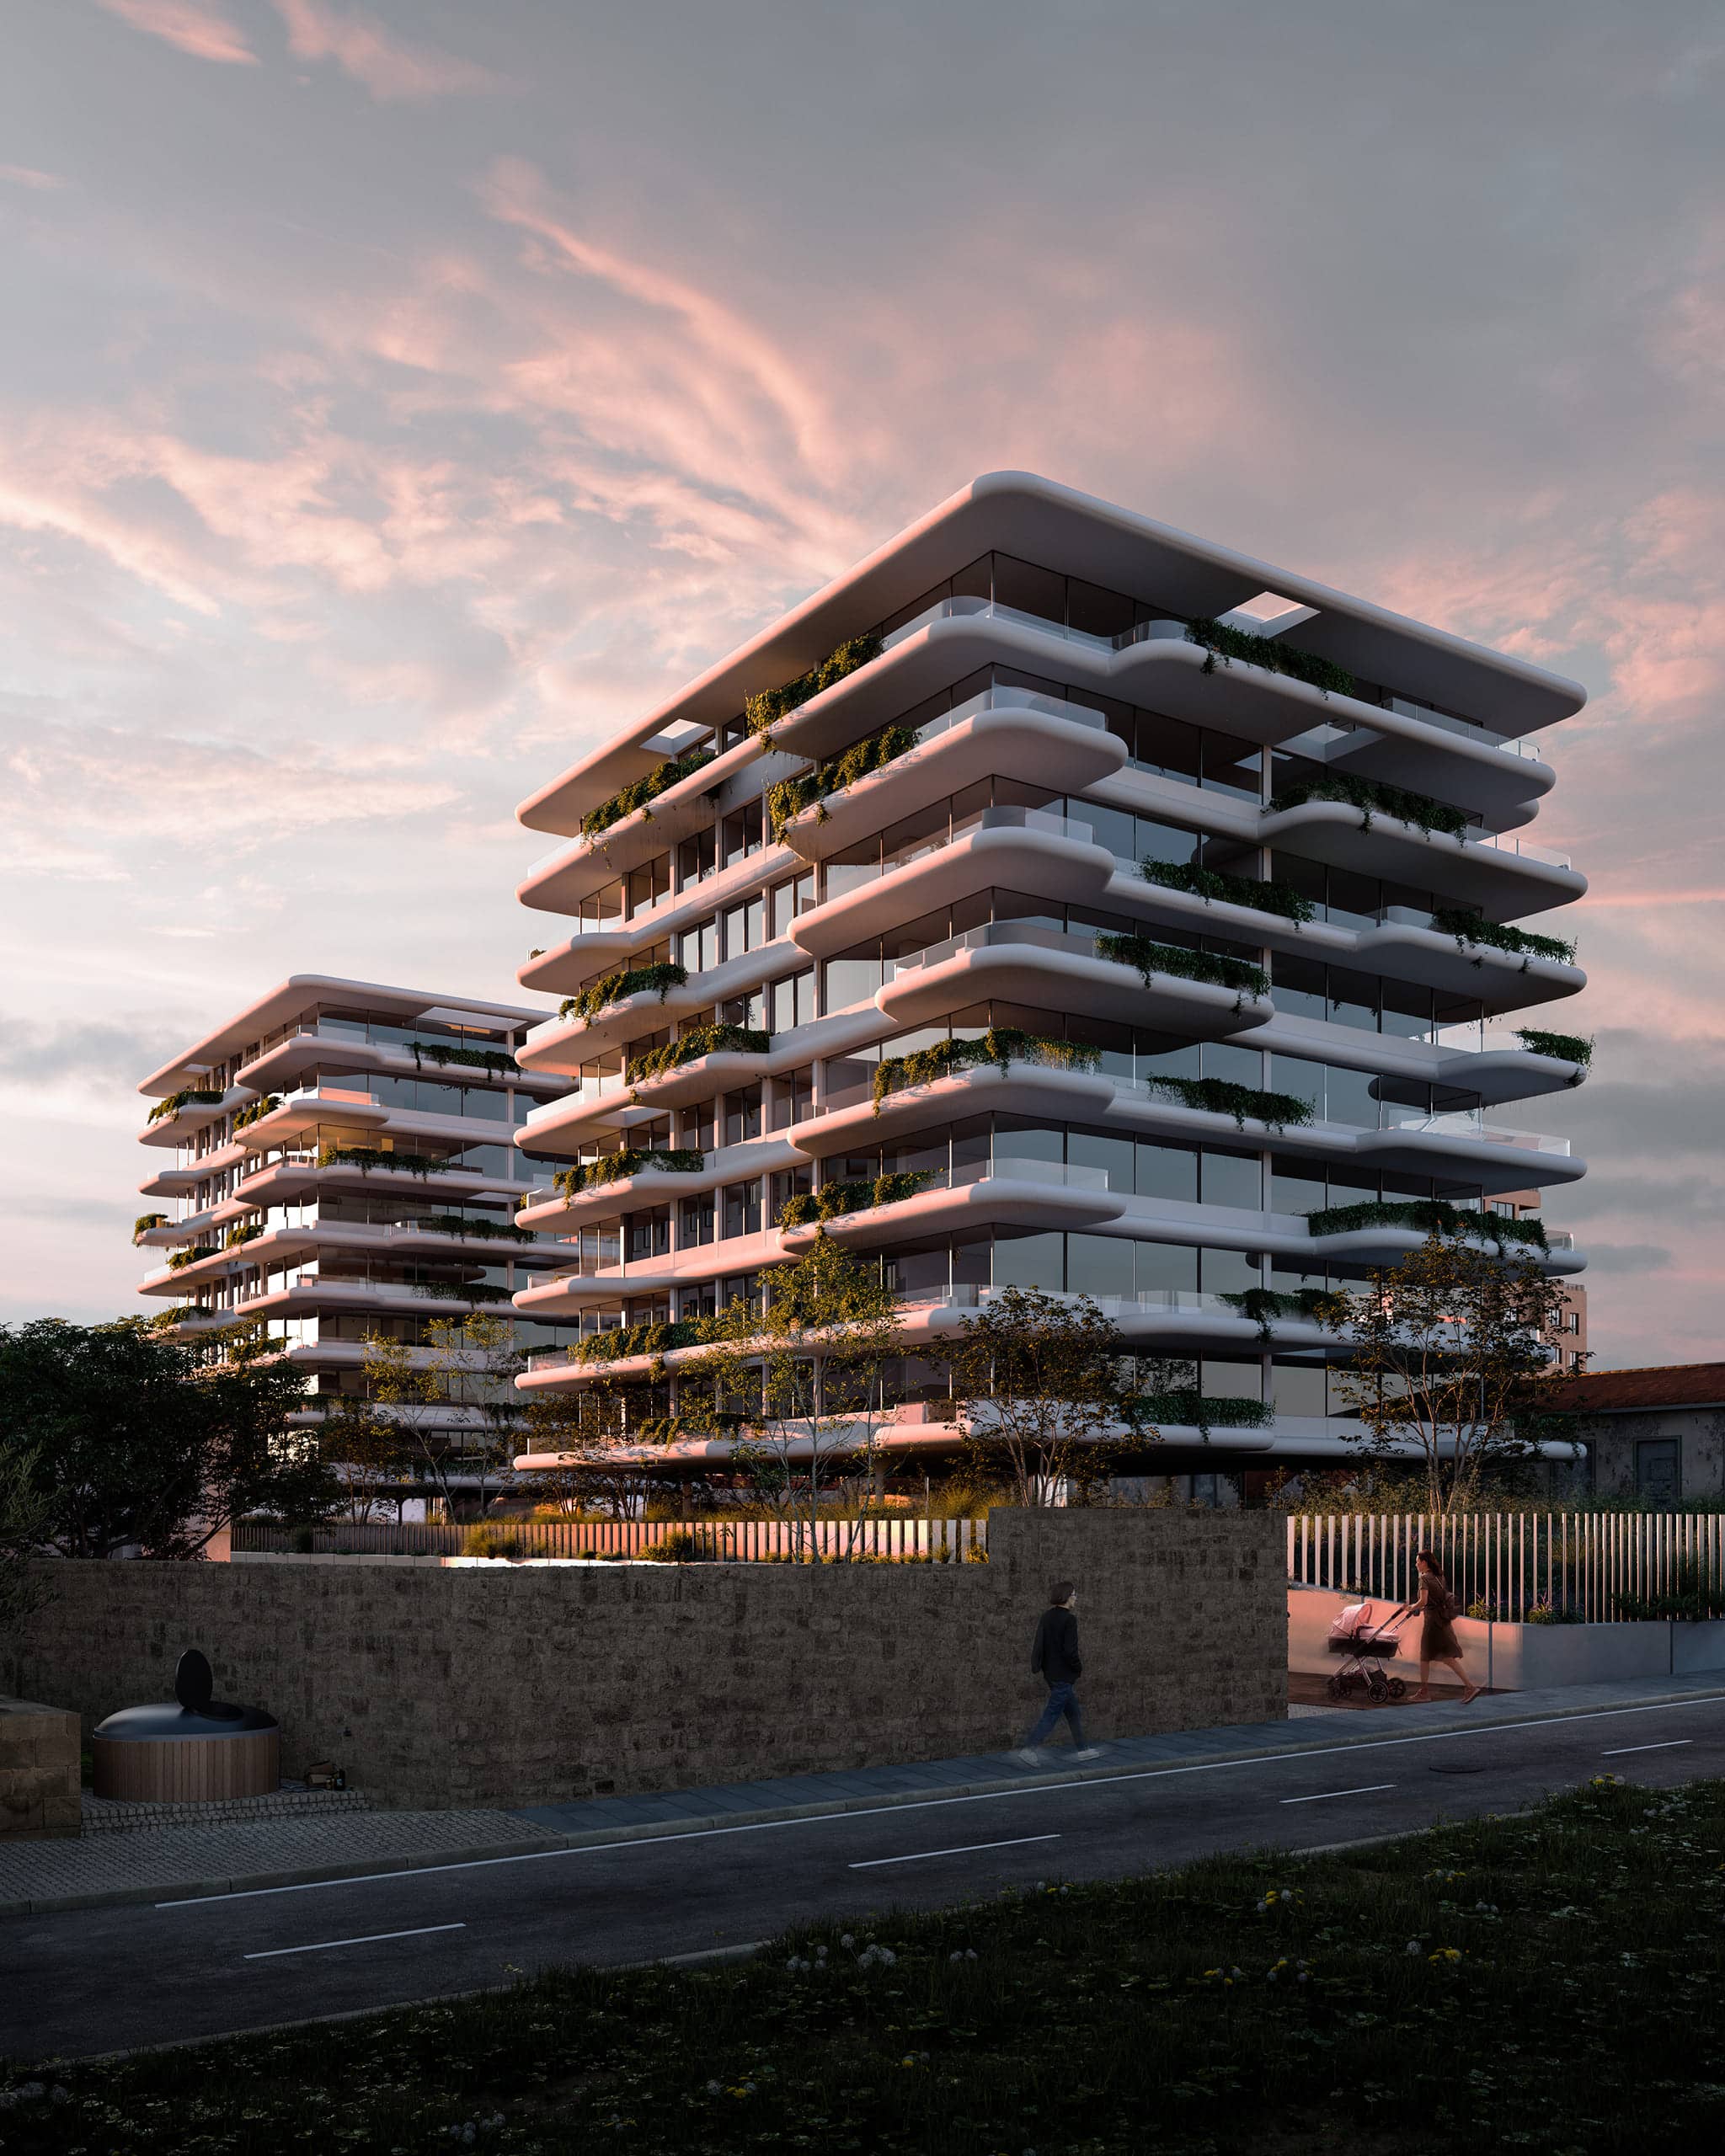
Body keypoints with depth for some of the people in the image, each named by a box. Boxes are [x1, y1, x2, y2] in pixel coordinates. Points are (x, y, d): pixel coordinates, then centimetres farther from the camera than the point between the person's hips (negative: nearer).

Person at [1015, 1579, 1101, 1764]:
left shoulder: (1047, 1616, 6)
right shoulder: (1069, 1619, -18)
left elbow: (1039, 1643, 5)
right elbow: (1070, 1650, -20)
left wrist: (1036, 1666, 7)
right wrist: (1079, 1669, -5)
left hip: (1051, 1673, 9)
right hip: (1063, 1675, -9)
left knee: (1073, 1711, 19)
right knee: (1052, 1714, -5)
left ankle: (1081, 1749, 28)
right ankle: (1030, 1749, -9)